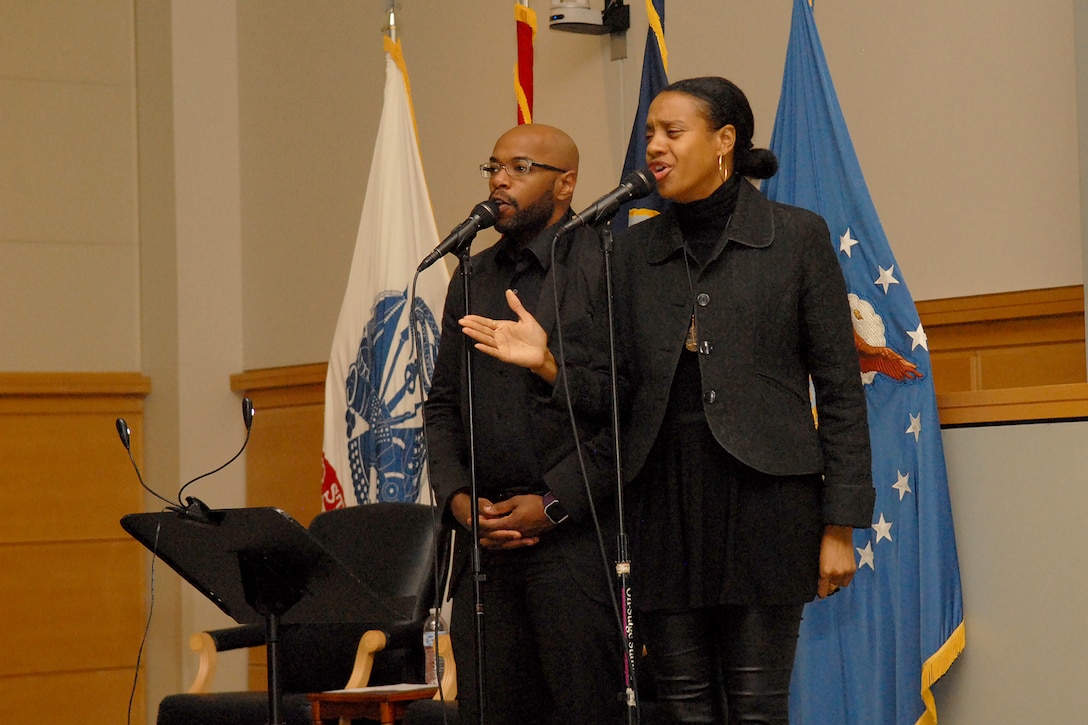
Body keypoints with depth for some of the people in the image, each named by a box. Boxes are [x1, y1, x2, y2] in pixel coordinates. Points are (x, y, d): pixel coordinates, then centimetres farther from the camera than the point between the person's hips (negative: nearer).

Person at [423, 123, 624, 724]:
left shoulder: (606, 265, -3)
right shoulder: (472, 279, 19)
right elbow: (442, 404, 20)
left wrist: (554, 503, -13)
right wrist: (457, 499, 3)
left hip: (576, 533, -6)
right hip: (485, 536, 6)